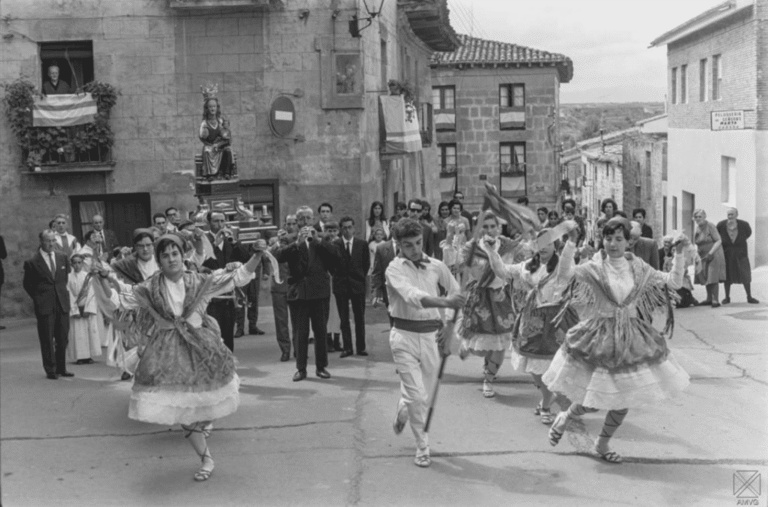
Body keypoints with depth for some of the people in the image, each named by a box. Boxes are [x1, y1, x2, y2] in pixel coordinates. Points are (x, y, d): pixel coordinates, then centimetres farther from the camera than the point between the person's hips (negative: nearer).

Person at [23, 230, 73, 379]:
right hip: (44, 306, -4)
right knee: (47, 340, 1)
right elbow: (27, 284, 4)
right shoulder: (32, 262, -6)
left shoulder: (63, 258, 8)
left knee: (63, 339, 8)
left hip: (63, 304, 4)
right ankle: (50, 370, 9)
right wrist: (37, 298, 2)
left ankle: (61, 368, 19)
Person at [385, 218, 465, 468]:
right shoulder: (394, 269, -10)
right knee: (417, 396, -6)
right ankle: (422, 448, 9)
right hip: (405, 336, -4)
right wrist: (444, 302, -43)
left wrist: (448, 325, 6)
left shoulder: (436, 266, 2)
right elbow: (412, 296, -29)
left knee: (424, 395, 14)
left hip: (431, 335, 4)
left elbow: (457, 294, 16)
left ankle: (401, 414, 46)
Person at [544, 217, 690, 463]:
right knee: (595, 398, -3)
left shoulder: (639, 268, 2)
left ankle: (603, 444, 29)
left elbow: (674, 282, 4)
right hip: (599, 336, -3)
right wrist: (571, 242, -30)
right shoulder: (595, 268, -6)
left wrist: (678, 254, -7)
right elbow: (566, 271, -20)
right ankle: (564, 417, 30)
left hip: (631, 338, 3)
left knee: (624, 398, 7)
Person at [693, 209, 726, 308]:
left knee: (713, 277, -12)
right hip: (703, 256, 7)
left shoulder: (710, 226, -13)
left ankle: (715, 300, -11)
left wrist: (711, 253, -25)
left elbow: (718, 240, -17)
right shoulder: (698, 228, 8)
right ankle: (709, 299, 15)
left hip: (713, 254, -7)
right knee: (705, 277, 7)